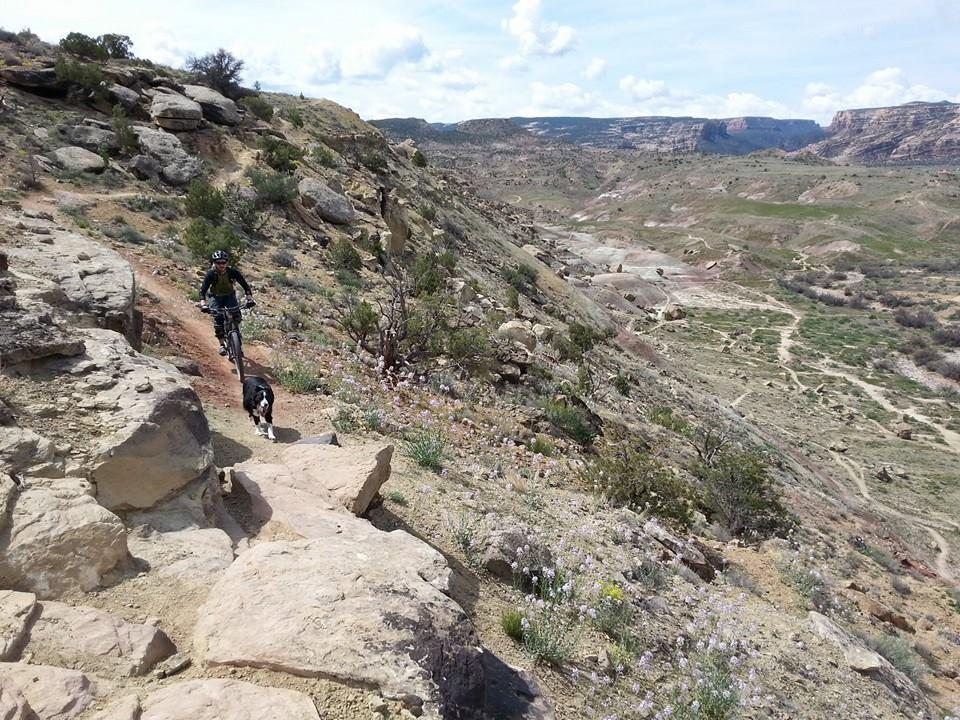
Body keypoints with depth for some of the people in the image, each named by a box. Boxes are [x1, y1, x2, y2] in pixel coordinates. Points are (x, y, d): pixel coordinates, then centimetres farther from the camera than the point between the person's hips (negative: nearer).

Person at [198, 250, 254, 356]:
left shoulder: (233, 271, -24)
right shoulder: (211, 274, -25)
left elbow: (245, 285, -21)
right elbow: (203, 290, -28)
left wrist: (249, 298, -36)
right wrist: (203, 304, -44)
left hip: (229, 295, 1)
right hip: (216, 297, -1)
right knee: (218, 317, -22)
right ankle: (222, 344, -12)